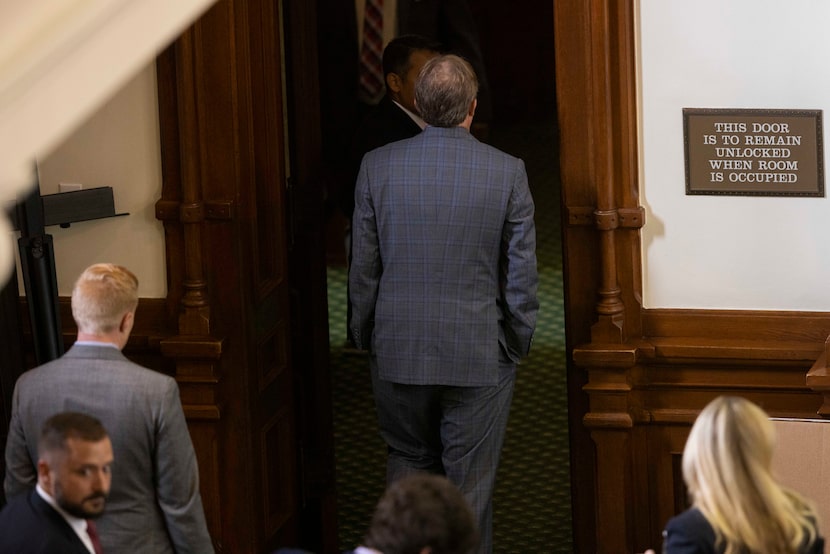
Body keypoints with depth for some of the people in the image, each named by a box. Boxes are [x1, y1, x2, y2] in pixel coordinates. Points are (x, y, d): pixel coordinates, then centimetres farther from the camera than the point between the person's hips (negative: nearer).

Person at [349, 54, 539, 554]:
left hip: (399, 352, 2)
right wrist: (517, 344, 8)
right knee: (470, 489, 5)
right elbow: (522, 274, -6)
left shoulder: (377, 166, -6)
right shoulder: (507, 172, -9)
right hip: (479, 357, -2)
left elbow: (363, 268, 0)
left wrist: (366, 338, 12)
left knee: (408, 464, 16)